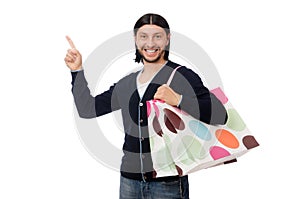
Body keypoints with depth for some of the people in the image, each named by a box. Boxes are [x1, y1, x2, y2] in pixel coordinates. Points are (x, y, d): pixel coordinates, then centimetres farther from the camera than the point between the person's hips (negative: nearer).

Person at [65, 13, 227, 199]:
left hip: (168, 182, -5)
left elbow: (220, 115, -17)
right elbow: (87, 108, 15)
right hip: (129, 180, 5)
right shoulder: (126, 84, 10)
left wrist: (178, 100, -27)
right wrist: (77, 70, 11)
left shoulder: (182, 76, -7)